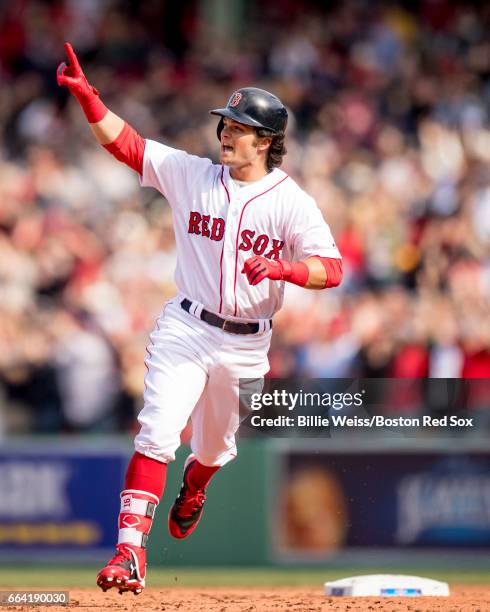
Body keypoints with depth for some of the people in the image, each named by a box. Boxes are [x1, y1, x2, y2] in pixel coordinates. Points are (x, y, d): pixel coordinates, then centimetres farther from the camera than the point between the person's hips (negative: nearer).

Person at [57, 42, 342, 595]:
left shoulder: (291, 203, -6)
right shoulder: (191, 175, 1)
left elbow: (332, 269, -13)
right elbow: (124, 142, -3)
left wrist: (282, 267, -32)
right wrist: (87, 96, -18)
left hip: (246, 345, 0)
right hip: (186, 330, 0)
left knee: (216, 446, 18)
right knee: (157, 433, -19)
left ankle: (194, 487, 56)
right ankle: (130, 549, -23)